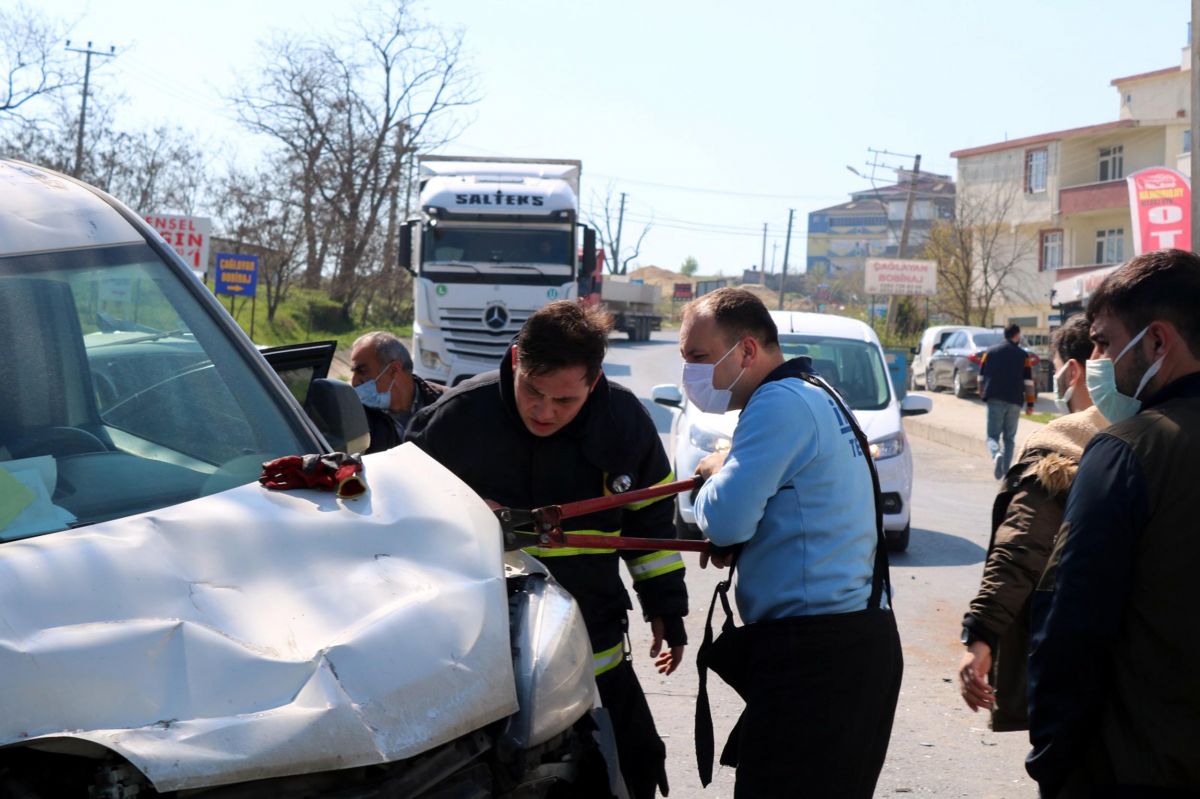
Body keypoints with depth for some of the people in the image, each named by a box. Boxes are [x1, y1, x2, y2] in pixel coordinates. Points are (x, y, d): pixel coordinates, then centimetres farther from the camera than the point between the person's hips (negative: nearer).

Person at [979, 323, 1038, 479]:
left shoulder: (990, 352, 6)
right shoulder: (1023, 355, 2)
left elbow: (981, 377, 10)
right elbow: (1028, 382, 0)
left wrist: (983, 395, 22)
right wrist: (1030, 404, 6)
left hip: (994, 400, 0)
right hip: (1014, 402, 0)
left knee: (993, 435, 2)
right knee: (1009, 438, 12)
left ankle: (996, 454, -29)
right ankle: (1005, 471, 8)